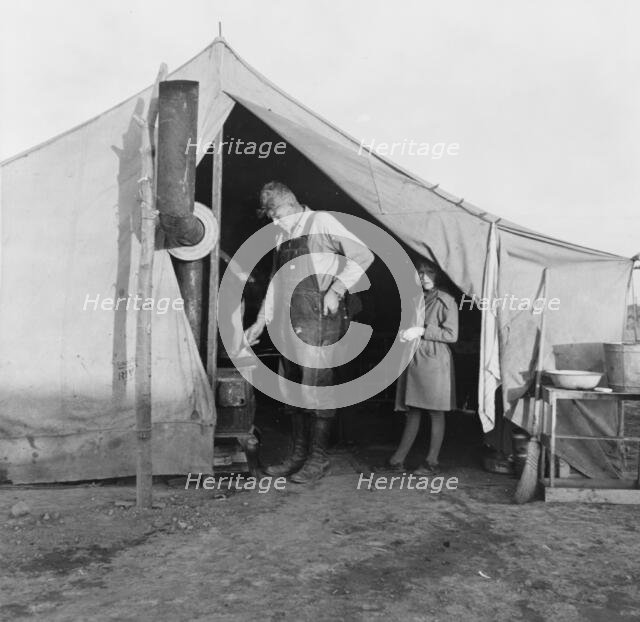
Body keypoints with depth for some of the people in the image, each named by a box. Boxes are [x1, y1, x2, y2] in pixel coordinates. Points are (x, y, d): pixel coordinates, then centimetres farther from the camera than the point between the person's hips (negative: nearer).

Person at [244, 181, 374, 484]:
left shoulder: (321, 222, -2)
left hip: (319, 315, -8)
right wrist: (260, 323, 21)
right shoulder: (281, 237, 19)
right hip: (289, 321, 8)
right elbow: (274, 284, 24)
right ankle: (299, 454, 20)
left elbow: (363, 256, -7)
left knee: (316, 385, -7)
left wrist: (336, 290, -14)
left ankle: (318, 458, 3)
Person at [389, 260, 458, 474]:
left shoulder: (446, 301, -5)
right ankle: (399, 457, 14)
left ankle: (432, 462, 10)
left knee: (436, 414, 3)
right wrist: (405, 333, 3)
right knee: (413, 412, 10)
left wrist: (422, 331, -14)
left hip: (435, 361, -6)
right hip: (413, 360, 6)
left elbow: (451, 335, -10)